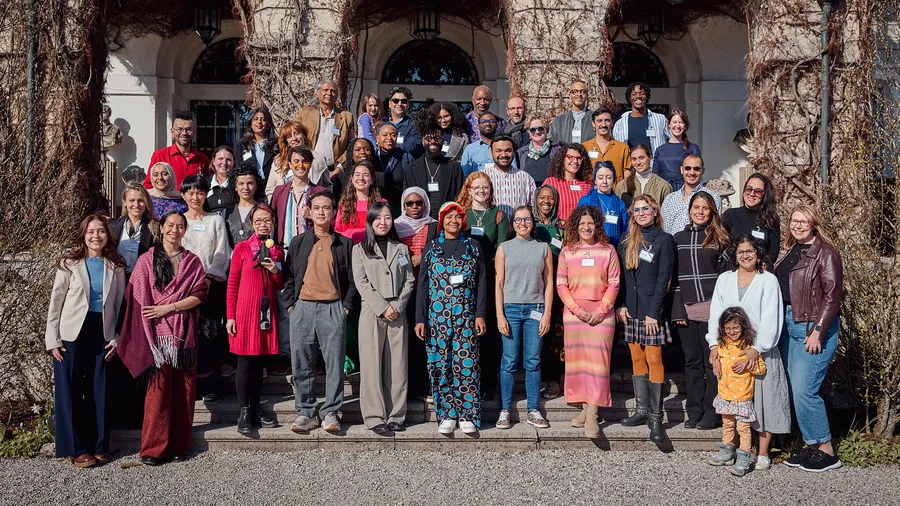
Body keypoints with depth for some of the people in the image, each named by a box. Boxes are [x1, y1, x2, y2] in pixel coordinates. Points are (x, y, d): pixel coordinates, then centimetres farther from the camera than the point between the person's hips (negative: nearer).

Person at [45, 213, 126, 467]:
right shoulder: (69, 264, 0)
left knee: (100, 392, 5)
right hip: (72, 335, -1)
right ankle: (77, 449, 7)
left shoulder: (116, 266, 5)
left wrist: (117, 339, 0)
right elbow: (55, 303, 0)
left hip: (103, 336, 2)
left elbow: (120, 304, 7)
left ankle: (98, 446, 15)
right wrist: (53, 340, -6)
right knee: (71, 392, 0)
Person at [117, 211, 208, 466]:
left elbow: (199, 294, 2)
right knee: (158, 389, -7)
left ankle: (179, 446, 10)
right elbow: (138, 299, 0)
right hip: (157, 333, -2)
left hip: (184, 334, 2)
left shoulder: (192, 262, 12)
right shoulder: (146, 261, 5)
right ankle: (153, 448, 0)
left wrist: (168, 308, -10)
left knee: (184, 390, 2)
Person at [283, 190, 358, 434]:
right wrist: (290, 304, 2)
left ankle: (330, 413, 6)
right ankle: (306, 413, 10)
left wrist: (346, 306, 0)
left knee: (335, 363, -2)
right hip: (303, 307, 1)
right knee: (302, 364, 1)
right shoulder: (298, 243, 13)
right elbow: (289, 276, 12)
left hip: (333, 309, -1)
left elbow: (352, 279, 9)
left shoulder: (344, 244, 10)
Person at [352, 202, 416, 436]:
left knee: (397, 365, 1)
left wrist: (398, 306, -6)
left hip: (397, 313, 2)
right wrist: (383, 308, -11)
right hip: (372, 312, -2)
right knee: (372, 365, -4)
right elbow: (361, 282, -3)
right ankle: (375, 418, -1)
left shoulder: (401, 249, 15)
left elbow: (409, 281, 9)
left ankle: (396, 415, 7)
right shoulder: (360, 249, 7)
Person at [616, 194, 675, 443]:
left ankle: (656, 417, -4)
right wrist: (621, 304, 2)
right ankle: (642, 409, 17)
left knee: (653, 360, -6)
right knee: (637, 358, 9)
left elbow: (663, 278, -7)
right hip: (631, 309, 5)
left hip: (652, 309, -5)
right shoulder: (626, 240, 12)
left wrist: (653, 311, -13)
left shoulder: (664, 240, -2)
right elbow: (620, 275, 12)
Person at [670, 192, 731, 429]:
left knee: (712, 361, 0)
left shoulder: (720, 238, 4)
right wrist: (678, 310, 0)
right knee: (692, 361, 7)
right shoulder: (679, 238, 12)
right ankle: (694, 412, 14)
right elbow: (674, 276, 8)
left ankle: (712, 413, 6)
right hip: (686, 309, 3)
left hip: (711, 309, -3)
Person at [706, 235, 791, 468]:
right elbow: (715, 314, 6)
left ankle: (763, 453, 9)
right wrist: (714, 345, -6)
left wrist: (756, 349, -19)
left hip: (760, 350, -3)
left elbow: (771, 320, -8)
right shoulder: (724, 279, 11)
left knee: (762, 398, -1)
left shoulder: (768, 280, 0)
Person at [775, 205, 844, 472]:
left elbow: (832, 296, -14)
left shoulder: (825, 254, -9)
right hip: (789, 324, 8)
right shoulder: (790, 252, 15)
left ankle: (826, 452, 2)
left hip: (814, 327, -8)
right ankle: (812, 446, 19)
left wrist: (818, 331, -18)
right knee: (795, 390, 9)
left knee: (803, 390, -10)